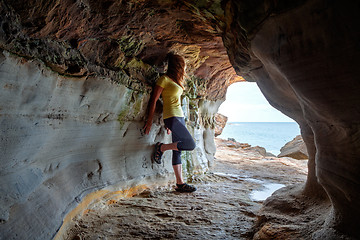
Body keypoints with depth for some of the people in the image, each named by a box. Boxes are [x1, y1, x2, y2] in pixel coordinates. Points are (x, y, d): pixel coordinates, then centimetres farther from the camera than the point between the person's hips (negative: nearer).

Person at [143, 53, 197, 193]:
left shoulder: (175, 81, 18)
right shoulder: (164, 79, -6)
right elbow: (154, 99, -8)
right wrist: (149, 121, -11)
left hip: (179, 117, 8)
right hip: (171, 117, -8)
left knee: (177, 151, 6)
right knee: (190, 144, -13)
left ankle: (180, 184, 10)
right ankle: (161, 148, 4)